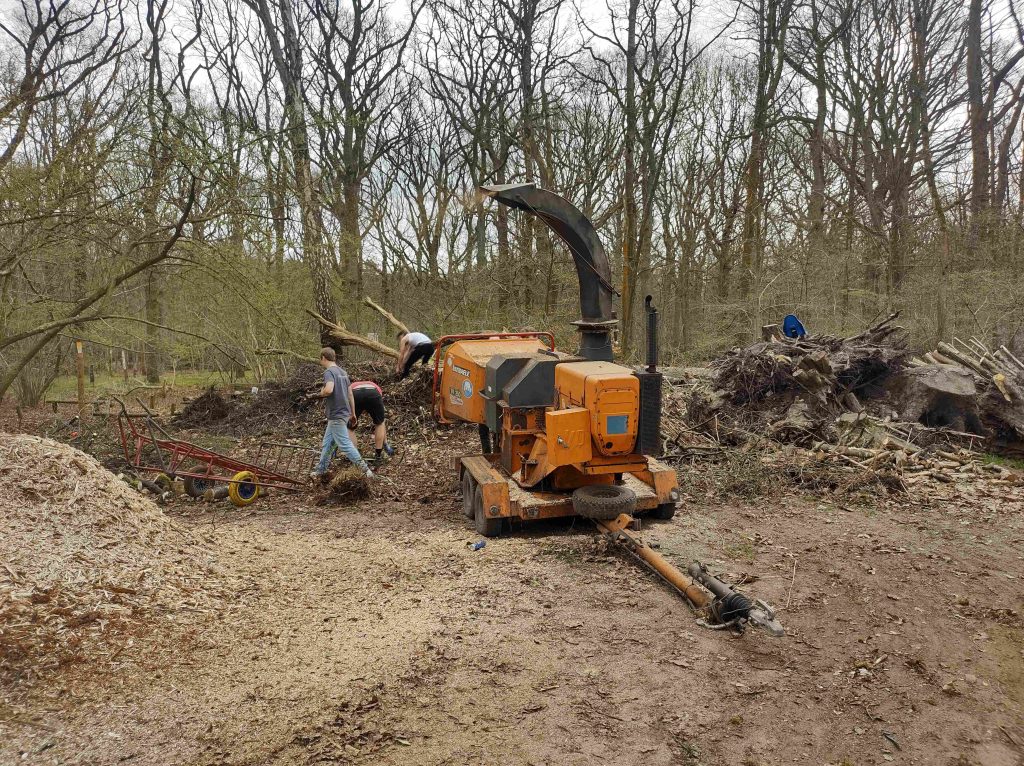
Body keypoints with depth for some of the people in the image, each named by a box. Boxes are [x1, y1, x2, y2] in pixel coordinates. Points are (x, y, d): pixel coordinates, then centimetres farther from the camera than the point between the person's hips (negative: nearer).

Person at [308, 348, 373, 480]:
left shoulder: (329, 372, -13)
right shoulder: (343, 372, 14)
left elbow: (329, 390, -32)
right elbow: (350, 395, 16)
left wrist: (319, 394, -12)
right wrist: (353, 414, 20)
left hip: (336, 415, -9)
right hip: (344, 413, 9)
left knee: (345, 444, -7)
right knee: (327, 444, 17)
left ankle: (366, 470, -9)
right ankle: (320, 471, 26)